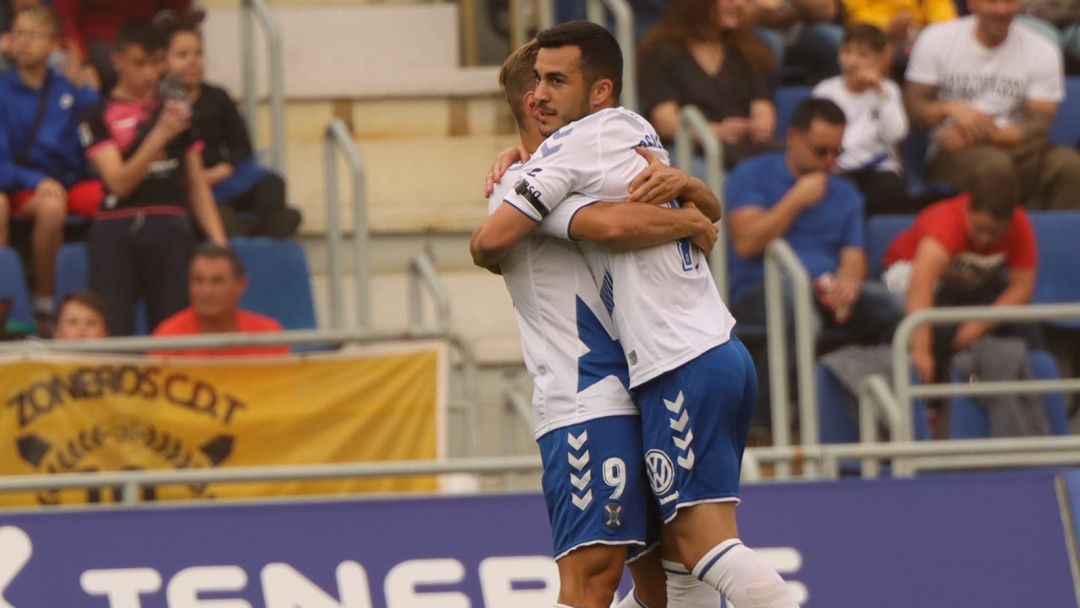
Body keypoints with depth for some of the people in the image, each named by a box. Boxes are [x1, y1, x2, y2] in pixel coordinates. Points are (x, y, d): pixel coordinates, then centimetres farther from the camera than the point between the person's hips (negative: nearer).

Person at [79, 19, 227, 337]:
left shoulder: (177, 111, 14)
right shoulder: (100, 117, 3)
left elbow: (197, 185, 16)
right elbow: (119, 182, -10)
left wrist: (219, 241, 5)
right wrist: (160, 135, -20)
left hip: (170, 231, 2)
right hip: (118, 233, -2)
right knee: (112, 334, -5)